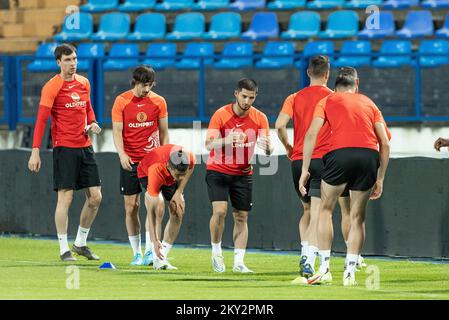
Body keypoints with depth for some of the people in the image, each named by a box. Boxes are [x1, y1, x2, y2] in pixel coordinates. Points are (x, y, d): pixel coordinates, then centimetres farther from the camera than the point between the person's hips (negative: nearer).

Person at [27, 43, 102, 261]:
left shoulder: (84, 83, 11)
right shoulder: (52, 87, -9)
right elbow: (41, 120, -12)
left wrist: (92, 123, 4)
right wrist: (35, 151, -18)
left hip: (84, 146, 7)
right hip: (64, 147, -7)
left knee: (95, 197, 5)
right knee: (65, 197, -8)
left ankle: (80, 243, 20)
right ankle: (64, 249, -1)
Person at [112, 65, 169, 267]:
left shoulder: (158, 102, 2)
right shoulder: (121, 101, -2)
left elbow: (164, 132, 9)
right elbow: (117, 131, -4)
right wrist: (122, 154, -19)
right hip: (129, 161, 0)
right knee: (131, 207, 1)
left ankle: (149, 251, -12)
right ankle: (136, 253, 9)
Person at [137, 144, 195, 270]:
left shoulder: (190, 159, -37)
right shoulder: (156, 170, -46)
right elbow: (151, 211, -43)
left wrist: (179, 192, -16)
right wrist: (155, 241, -46)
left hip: (170, 179, 4)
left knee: (178, 211, -11)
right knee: (159, 209, -26)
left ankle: (162, 256, -3)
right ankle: (157, 259, -26)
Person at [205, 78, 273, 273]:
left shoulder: (259, 118, -5)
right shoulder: (221, 115, -13)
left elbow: (268, 151, -6)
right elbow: (209, 144, -19)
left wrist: (266, 145, -31)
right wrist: (226, 141, -39)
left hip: (243, 173, 3)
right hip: (218, 171, -3)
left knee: (241, 217, 1)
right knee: (220, 211, -17)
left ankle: (239, 262, 4)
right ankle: (216, 253, 3)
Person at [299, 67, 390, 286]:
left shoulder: (327, 101, 19)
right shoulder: (369, 103, 25)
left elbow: (311, 135, 5)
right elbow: (385, 143, 18)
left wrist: (305, 171, 6)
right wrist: (380, 179, 22)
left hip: (341, 153, -2)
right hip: (369, 155, 2)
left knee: (326, 209, 15)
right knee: (357, 217, 14)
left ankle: (324, 269, 8)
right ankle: (350, 272, 9)